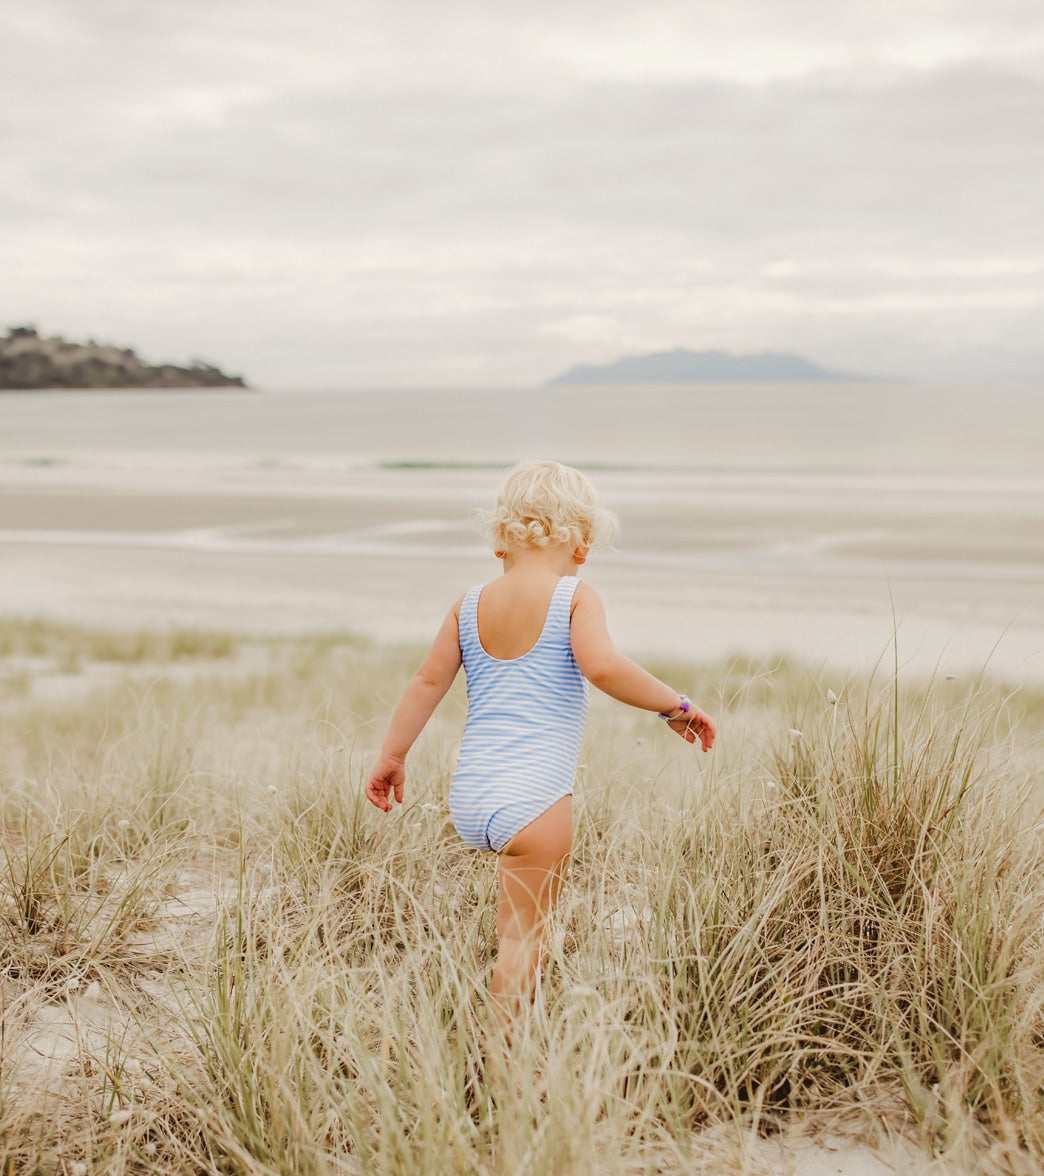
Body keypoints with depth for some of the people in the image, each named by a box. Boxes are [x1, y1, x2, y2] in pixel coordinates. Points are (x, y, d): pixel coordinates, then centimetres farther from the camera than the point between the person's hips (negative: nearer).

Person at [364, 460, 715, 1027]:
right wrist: (675, 705, -9)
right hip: (531, 796, -6)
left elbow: (428, 682, 12)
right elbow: (602, 667, -21)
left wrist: (392, 756, 21)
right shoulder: (574, 596, -5)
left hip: (468, 798, 6)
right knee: (522, 935, 1)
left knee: (522, 925, 23)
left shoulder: (471, 604, 10)